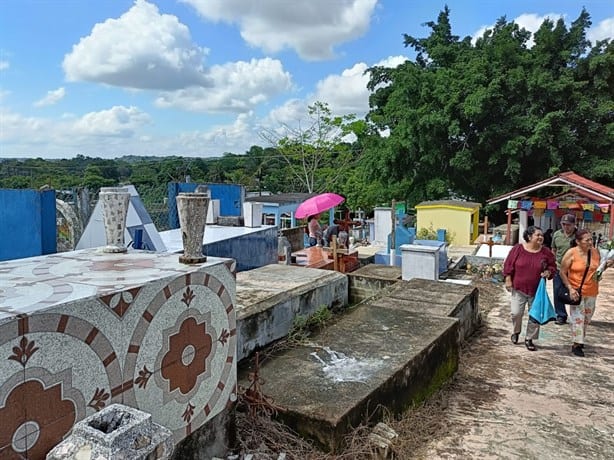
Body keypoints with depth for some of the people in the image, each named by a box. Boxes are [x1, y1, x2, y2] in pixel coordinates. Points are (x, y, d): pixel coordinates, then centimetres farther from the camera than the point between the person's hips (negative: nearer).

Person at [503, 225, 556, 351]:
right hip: (518, 289, -2)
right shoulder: (518, 249, -7)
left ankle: (529, 339, 22)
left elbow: (553, 266, 9)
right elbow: (509, 264, -2)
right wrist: (508, 280, -5)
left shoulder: (546, 252, -2)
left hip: (537, 290, 2)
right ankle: (516, 332, 25)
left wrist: (548, 272, -13)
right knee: (516, 313, -5)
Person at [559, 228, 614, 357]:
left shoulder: (595, 252, 0)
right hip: (576, 291, -5)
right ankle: (577, 344, 7)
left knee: (587, 317, 16)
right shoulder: (571, 253, -14)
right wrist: (570, 288, -18)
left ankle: (581, 340, 34)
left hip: (592, 292, 5)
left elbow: (598, 268, 17)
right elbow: (563, 273, -10)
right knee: (578, 317, -4)